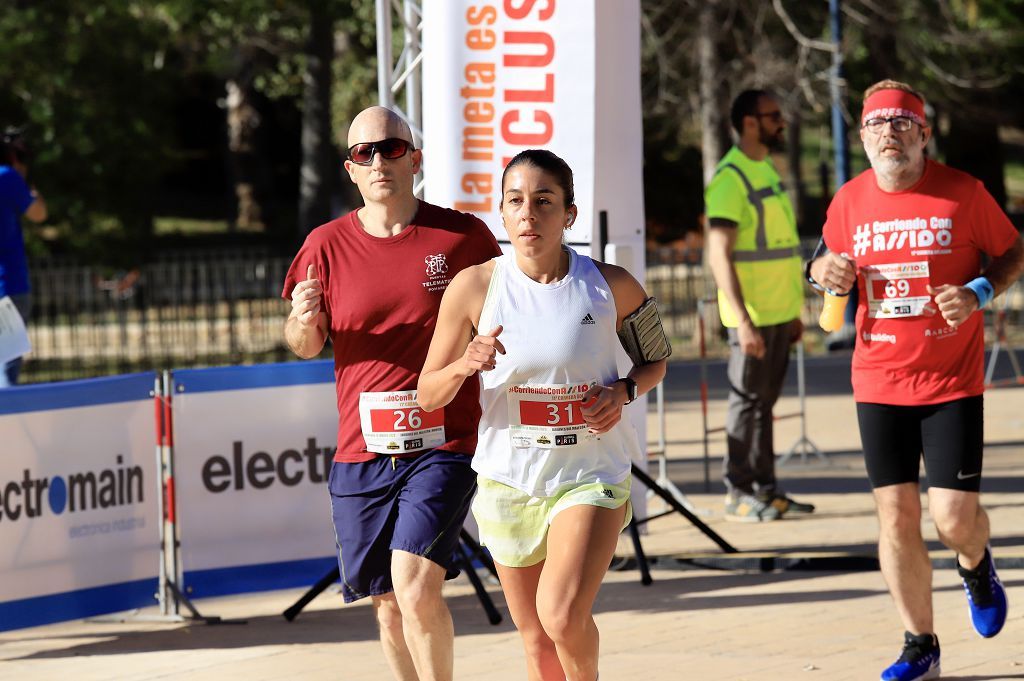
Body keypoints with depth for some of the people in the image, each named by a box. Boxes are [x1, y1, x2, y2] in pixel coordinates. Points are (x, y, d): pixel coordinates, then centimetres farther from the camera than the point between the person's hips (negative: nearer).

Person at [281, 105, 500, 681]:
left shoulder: (463, 236, -1)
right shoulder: (327, 245, 5)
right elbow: (306, 346, 13)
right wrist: (304, 320, -10)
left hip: (444, 445, -3)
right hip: (362, 454, 3)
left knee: (417, 589, -19)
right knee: (390, 607, 8)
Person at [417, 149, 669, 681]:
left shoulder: (610, 286, -7)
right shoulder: (475, 287, -7)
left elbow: (656, 358, 12)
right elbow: (428, 394, 0)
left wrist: (625, 390, -10)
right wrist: (464, 366, -22)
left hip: (590, 474, -2)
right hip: (507, 478, 2)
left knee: (563, 616, -21)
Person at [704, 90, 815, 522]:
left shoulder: (767, 171, 15)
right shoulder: (730, 179, -14)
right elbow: (719, 255, -19)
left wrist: (794, 310, 19)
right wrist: (742, 320, -24)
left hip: (778, 313, 8)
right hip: (752, 315, -8)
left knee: (765, 401, 11)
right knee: (748, 401, -4)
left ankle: (765, 489, 15)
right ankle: (738, 494, 0)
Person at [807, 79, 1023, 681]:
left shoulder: (962, 193, -7)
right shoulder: (849, 202, 3)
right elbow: (834, 259, 20)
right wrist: (824, 269, -4)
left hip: (952, 381, -3)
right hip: (879, 381, 3)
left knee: (955, 514, -8)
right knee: (896, 516, 0)